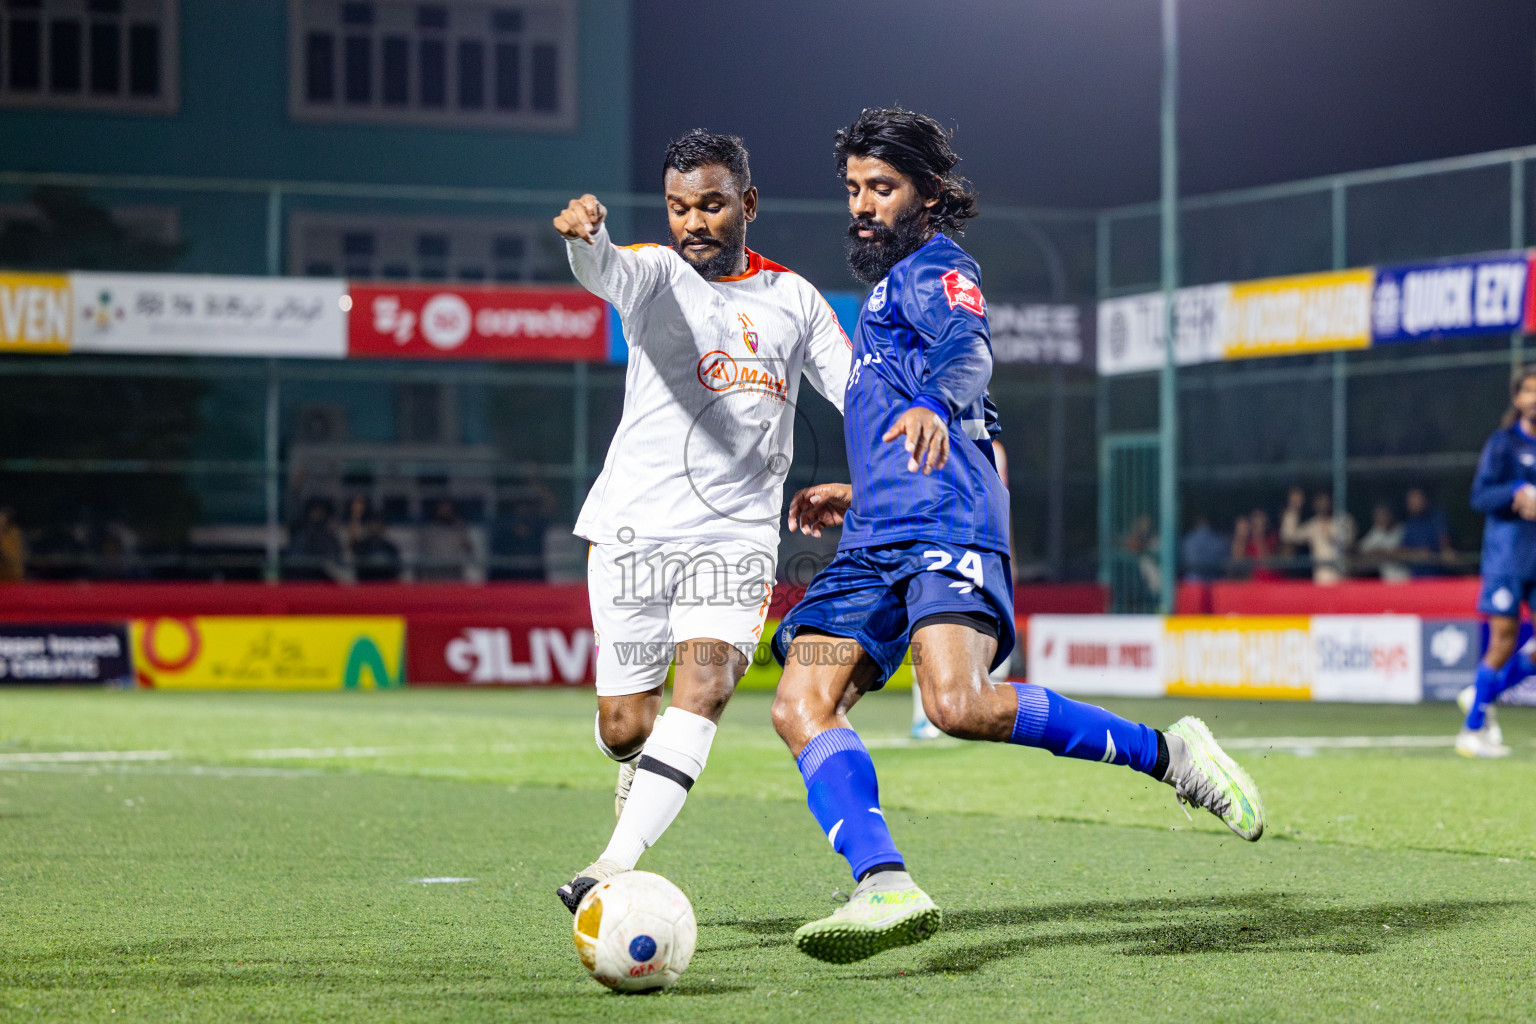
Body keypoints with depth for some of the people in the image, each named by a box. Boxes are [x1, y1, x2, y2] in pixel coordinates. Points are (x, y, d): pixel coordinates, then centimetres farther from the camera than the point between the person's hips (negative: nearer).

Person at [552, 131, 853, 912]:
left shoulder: (794, 299, 12)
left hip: (737, 533, 1)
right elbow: (606, 270, -22)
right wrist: (581, 233, -47)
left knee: (703, 687, -22)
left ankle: (617, 864, -29)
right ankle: (642, 770, 40)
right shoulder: (657, 275, 2)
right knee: (624, 725, 2)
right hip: (634, 526, -1)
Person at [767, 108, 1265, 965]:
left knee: (959, 704, -30)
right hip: (877, 540, 9)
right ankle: (886, 887, -29)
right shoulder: (889, 290, 34)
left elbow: (970, 350, -19)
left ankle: (1166, 754, -13)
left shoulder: (932, 270, 6)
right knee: (802, 706, -15)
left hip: (946, 525, -9)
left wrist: (931, 403, -42)